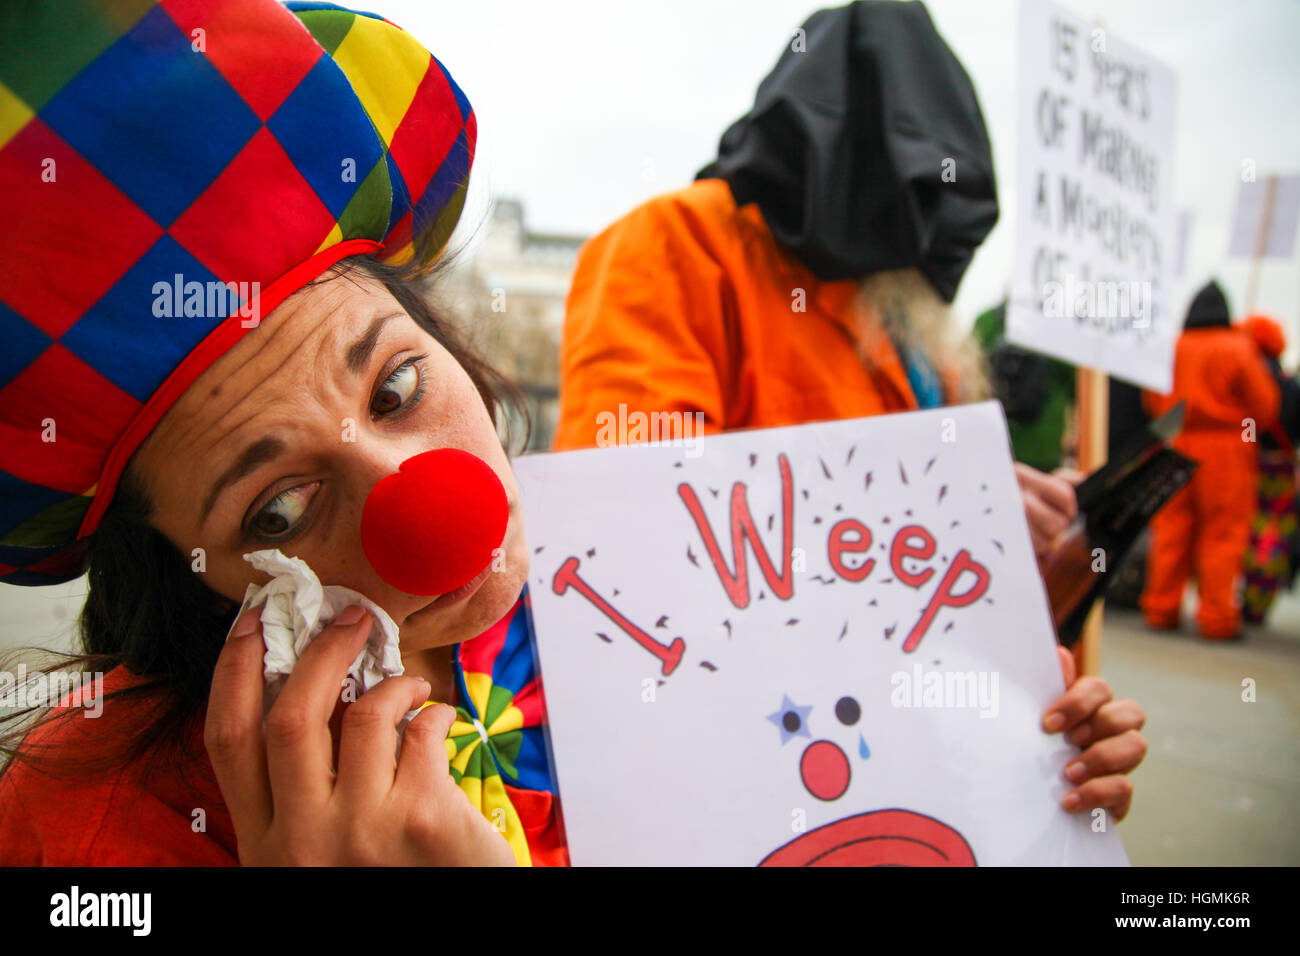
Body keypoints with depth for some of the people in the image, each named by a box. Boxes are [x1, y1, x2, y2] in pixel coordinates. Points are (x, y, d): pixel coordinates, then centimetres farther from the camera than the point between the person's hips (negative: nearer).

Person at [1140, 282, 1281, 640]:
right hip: (1227, 449, -3)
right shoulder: (1238, 349, -7)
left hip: (1175, 449, 3)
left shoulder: (1169, 349, 2)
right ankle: (1217, 615, 4)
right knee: (1223, 534, 2)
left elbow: (1152, 402, 8)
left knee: (1171, 530, 8)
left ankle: (1161, 608, 13)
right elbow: (1265, 404, -2)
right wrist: (1248, 430, 16)